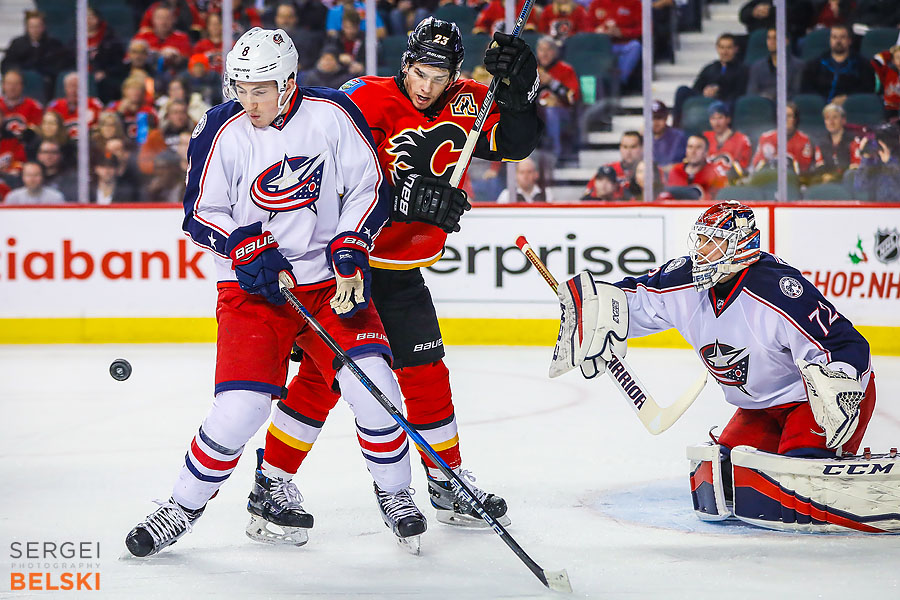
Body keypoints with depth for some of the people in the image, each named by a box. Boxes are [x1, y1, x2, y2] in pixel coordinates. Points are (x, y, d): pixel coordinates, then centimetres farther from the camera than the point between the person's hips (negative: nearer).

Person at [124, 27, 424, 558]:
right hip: (254, 285, -1)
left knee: (371, 381, -16)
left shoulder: (332, 115, -8)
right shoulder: (223, 131, -9)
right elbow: (202, 214, -3)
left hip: (331, 279, 1)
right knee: (241, 405, -13)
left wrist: (351, 253, -10)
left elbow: (368, 187, 1)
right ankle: (185, 505, 8)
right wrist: (253, 252, -17)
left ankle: (395, 492, 8)